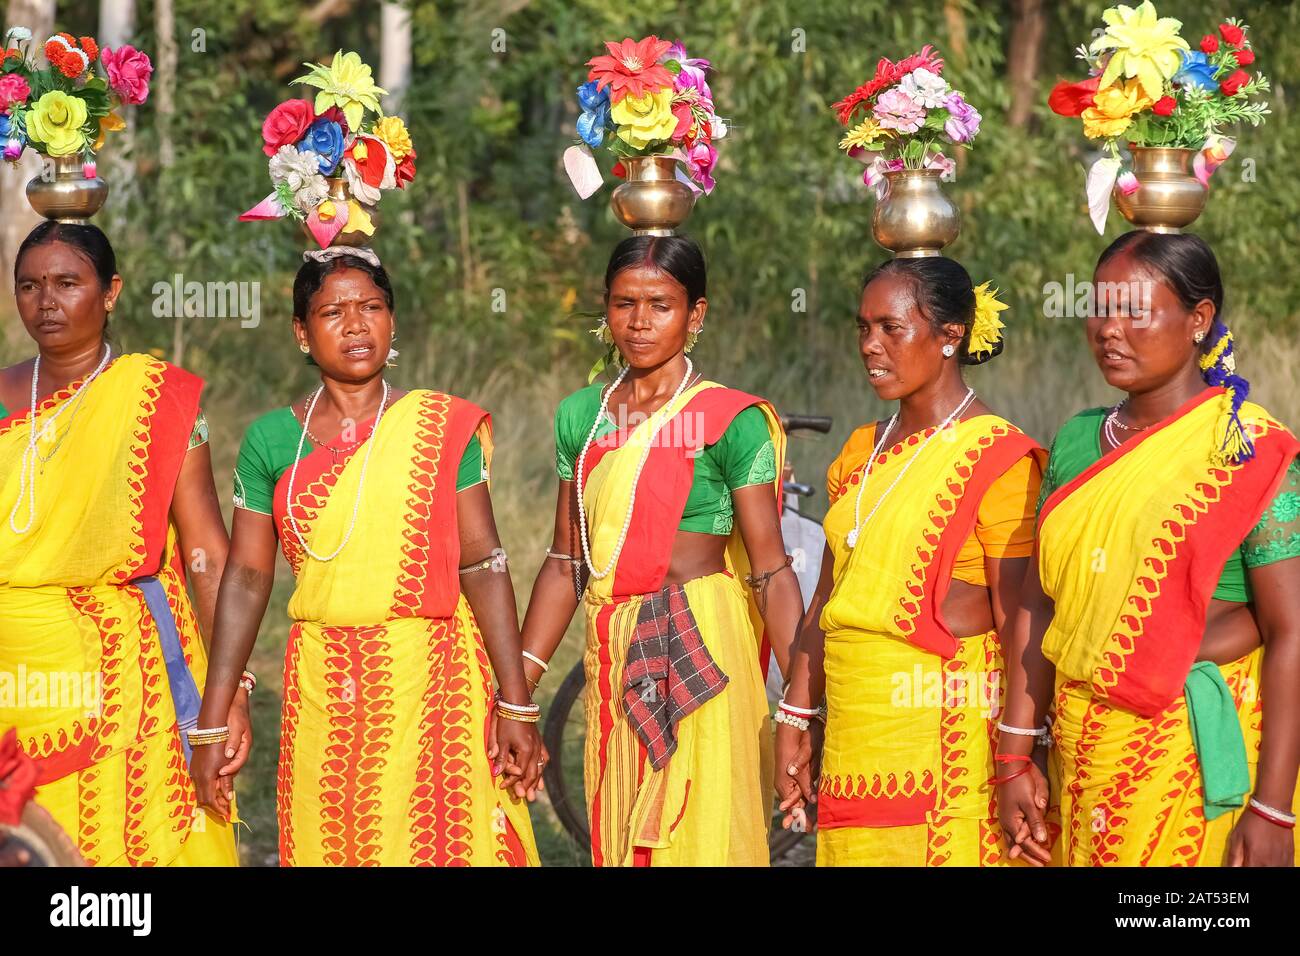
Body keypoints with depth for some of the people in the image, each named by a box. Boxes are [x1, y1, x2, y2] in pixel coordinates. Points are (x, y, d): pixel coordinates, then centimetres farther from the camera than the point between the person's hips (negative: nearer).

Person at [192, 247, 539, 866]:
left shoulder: (442, 427, 1)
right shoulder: (271, 439, 5)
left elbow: (482, 564, -3)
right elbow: (246, 578, 5)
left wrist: (517, 705, -7)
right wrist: (216, 720, 0)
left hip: (431, 676, -1)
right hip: (322, 691, 2)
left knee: (437, 840, -2)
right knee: (326, 845, 6)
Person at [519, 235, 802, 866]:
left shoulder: (730, 420, -5)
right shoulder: (581, 416, 11)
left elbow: (771, 573, -9)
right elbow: (566, 562, 13)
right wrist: (515, 687, 8)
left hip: (700, 656, -5)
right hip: (614, 663, 5)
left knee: (699, 839, -5)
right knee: (621, 841, 9)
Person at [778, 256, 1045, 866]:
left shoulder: (995, 456, -7)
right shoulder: (861, 453, 15)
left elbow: (1017, 623, -11)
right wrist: (794, 722, 14)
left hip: (948, 726, -6)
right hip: (854, 720, 6)